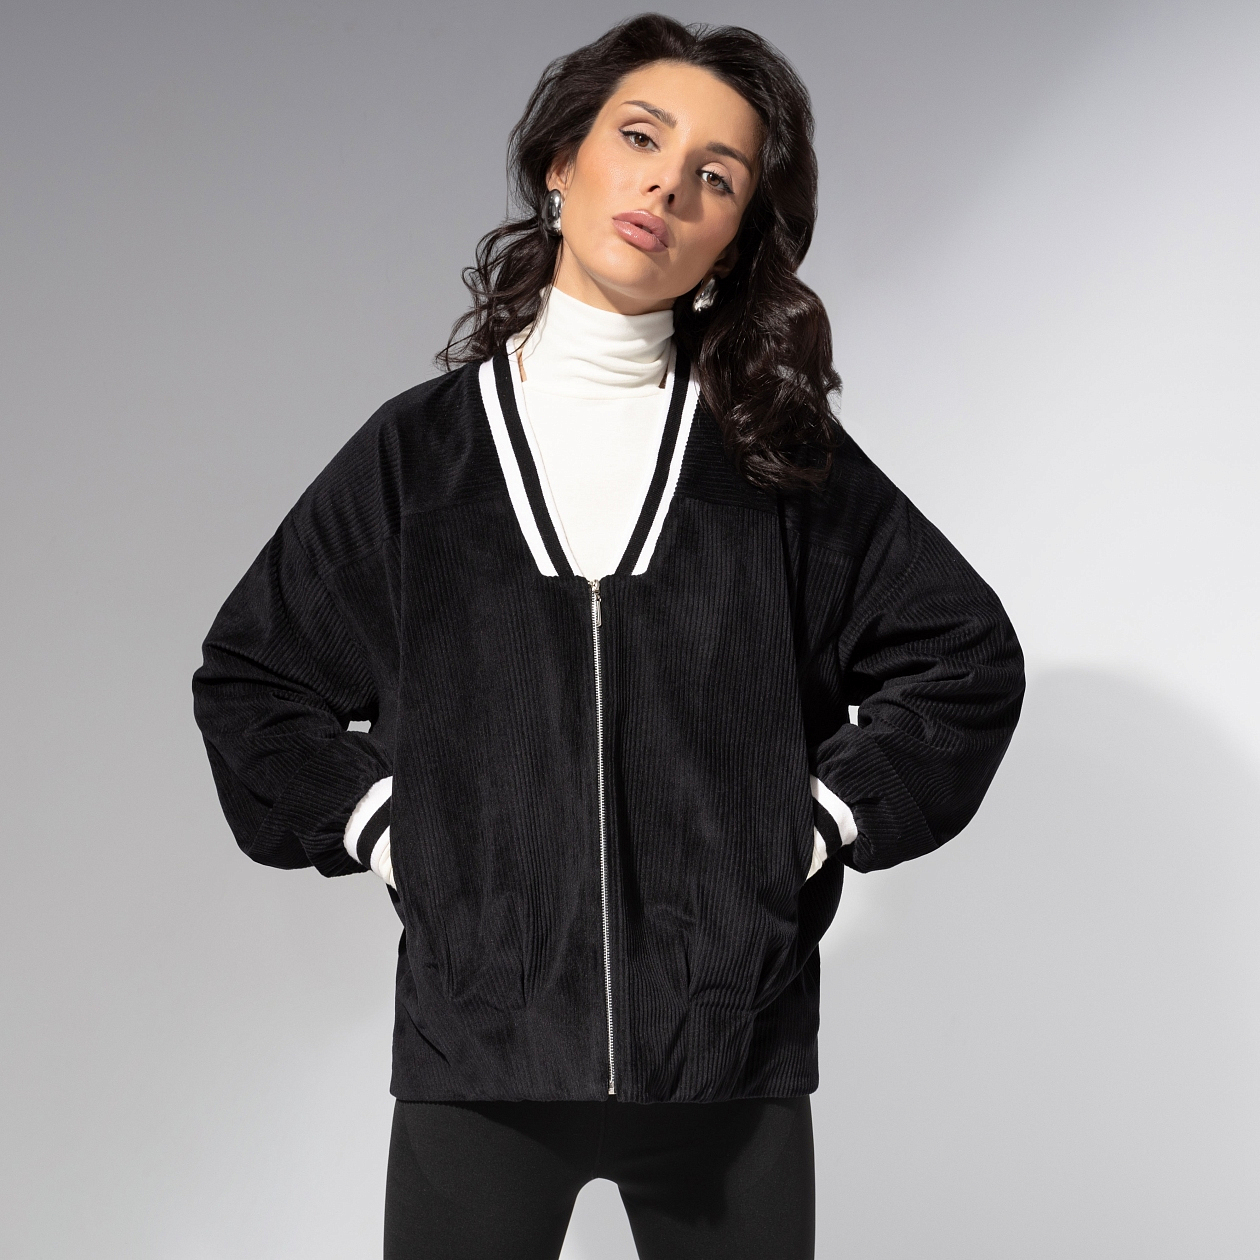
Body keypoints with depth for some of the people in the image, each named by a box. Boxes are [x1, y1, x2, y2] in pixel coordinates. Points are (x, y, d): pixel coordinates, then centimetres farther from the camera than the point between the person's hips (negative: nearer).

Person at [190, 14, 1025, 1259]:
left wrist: (816, 826, 1)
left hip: (736, 1048, 1)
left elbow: (965, 654, 10)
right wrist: (381, 829, 1)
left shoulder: (782, 456, 4)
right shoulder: (418, 449, 5)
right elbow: (248, 675, 13)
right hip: (477, 1040, 0)